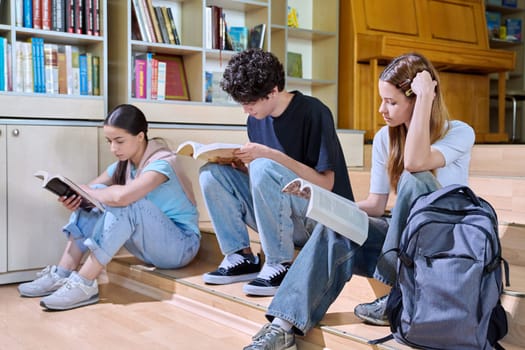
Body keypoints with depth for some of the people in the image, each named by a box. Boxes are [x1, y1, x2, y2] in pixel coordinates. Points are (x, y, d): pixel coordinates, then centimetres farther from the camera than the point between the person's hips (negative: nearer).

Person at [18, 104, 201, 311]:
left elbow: (122, 196, -38)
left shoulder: (162, 162, -21)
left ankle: (84, 284, -26)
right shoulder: (123, 164, 4)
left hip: (180, 247, -7)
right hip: (149, 246, 7)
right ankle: (62, 276, -12)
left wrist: (84, 190, -21)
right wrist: (73, 196, -21)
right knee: (97, 196, -8)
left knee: (125, 202, -31)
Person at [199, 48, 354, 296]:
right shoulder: (256, 120, 7)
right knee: (211, 173, -8)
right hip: (282, 219, 7)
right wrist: (240, 164, -9)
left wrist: (272, 154, -24)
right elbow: (262, 181, 13)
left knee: (264, 167, -32)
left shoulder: (313, 113, -14)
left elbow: (325, 183, -18)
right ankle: (241, 257, -5)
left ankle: (281, 265, -19)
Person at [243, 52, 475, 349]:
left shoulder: (459, 133, -11)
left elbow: (414, 163, -33)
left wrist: (425, 98, -28)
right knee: (336, 228, -25)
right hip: (400, 236, 4)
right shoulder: (384, 138, 3)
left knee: (413, 181, -33)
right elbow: (376, 205, 1)